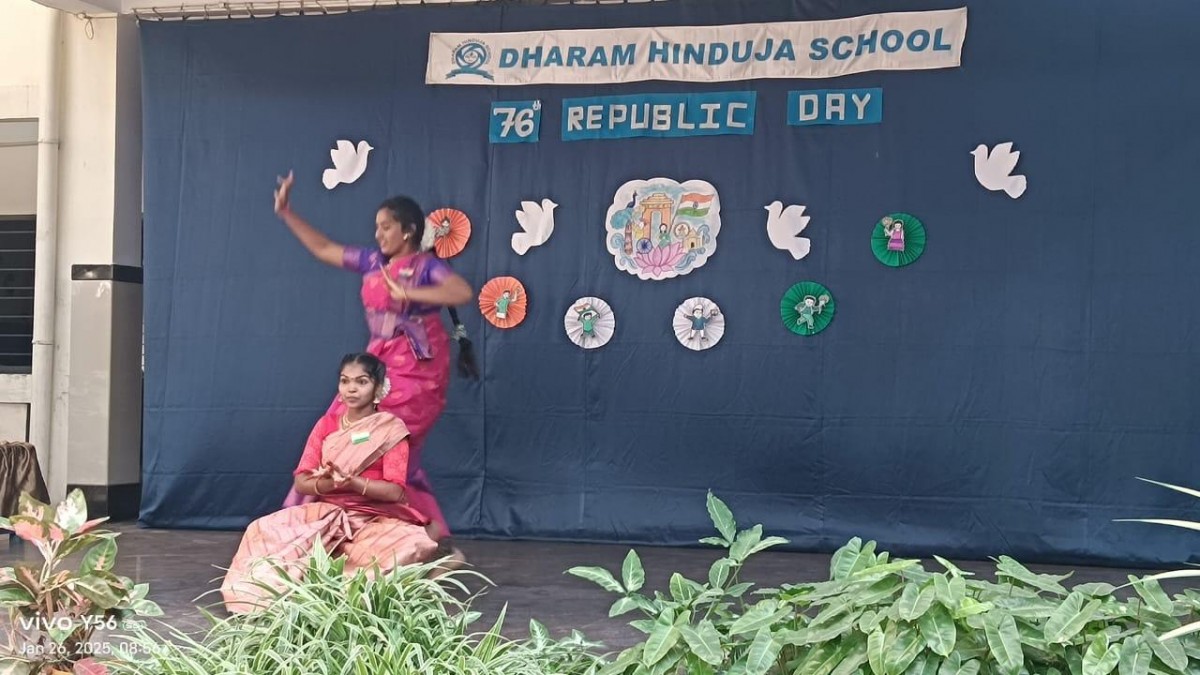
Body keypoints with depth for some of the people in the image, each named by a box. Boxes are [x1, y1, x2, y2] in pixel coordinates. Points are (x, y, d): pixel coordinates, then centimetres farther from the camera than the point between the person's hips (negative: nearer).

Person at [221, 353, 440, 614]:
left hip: (376, 519, -3)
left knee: (415, 545, -37)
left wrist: (351, 482, -28)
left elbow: (395, 491, -11)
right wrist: (328, 483, -21)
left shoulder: (392, 430, -3)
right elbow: (301, 482, 2)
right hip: (325, 513, 3)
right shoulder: (327, 424, 8)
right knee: (264, 530, -24)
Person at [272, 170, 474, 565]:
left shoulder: (426, 266, -9)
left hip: (415, 372, -8)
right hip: (382, 365, 8)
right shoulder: (373, 262, 10)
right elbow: (323, 249, 21)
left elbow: (464, 292, -27)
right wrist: (286, 213, 18)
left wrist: (409, 294, -26)